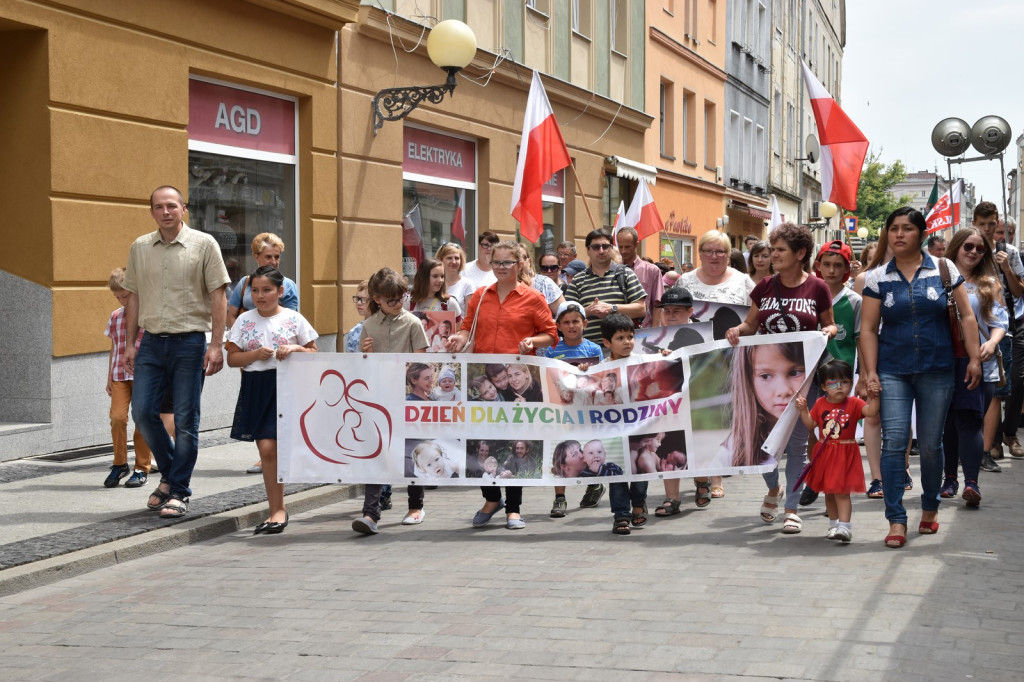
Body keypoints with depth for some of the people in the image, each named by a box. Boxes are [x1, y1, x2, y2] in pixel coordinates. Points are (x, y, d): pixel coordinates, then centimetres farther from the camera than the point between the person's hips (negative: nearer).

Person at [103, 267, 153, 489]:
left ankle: (142, 468, 10)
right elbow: (113, 349, 18)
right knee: (117, 416, -10)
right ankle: (119, 464, 6)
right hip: (119, 375, 3)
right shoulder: (115, 317, 12)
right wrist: (109, 377, 16)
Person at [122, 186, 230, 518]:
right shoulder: (140, 247, 10)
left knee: (185, 419, -1)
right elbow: (133, 297, 15)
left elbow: (218, 296, -4)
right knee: (142, 412, -1)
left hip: (189, 341, -4)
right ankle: (170, 475, 21)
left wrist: (216, 344, -10)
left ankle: (178, 491, 9)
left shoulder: (203, 244, -2)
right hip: (152, 341, 4)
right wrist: (129, 344, 10)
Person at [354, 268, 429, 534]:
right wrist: (366, 352, -5)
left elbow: (420, 363, -1)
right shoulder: (369, 325, 8)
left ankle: (416, 506, 27)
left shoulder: (412, 323, -1)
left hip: (407, 393, -2)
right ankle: (370, 514, -11)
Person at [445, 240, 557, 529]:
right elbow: (468, 327, 15)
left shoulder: (533, 299, 0)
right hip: (481, 378, 4)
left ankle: (513, 508, 12)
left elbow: (550, 335, 2)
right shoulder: (480, 296, 11)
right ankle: (491, 498, 26)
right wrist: (460, 338, -7)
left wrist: (533, 341, -18)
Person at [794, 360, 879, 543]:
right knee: (828, 492, 15)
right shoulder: (820, 404, 3)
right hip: (824, 454, 5)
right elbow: (811, 425, 7)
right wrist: (803, 409, -4)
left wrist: (874, 397, -36)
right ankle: (834, 524, 29)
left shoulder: (854, 403, -7)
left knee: (841, 492, -11)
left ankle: (844, 527, -12)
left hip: (845, 454, -5)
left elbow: (870, 411, -21)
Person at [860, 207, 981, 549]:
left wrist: (974, 358, -1)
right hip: (893, 372, 0)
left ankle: (930, 508, 28)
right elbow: (869, 328, 4)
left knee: (930, 444, 6)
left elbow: (966, 316, 5)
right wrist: (870, 372, -4)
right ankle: (896, 521, -6)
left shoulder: (943, 269, 3)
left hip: (936, 370, 0)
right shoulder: (878, 278, 4)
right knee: (893, 442, -9)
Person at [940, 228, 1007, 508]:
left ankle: (971, 482, -20)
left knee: (970, 421, -12)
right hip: (944, 362, 1)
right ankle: (950, 478, 18)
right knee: (948, 422, 6)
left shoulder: (989, 285, 12)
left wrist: (992, 343, -14)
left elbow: (1000, 321, 5)